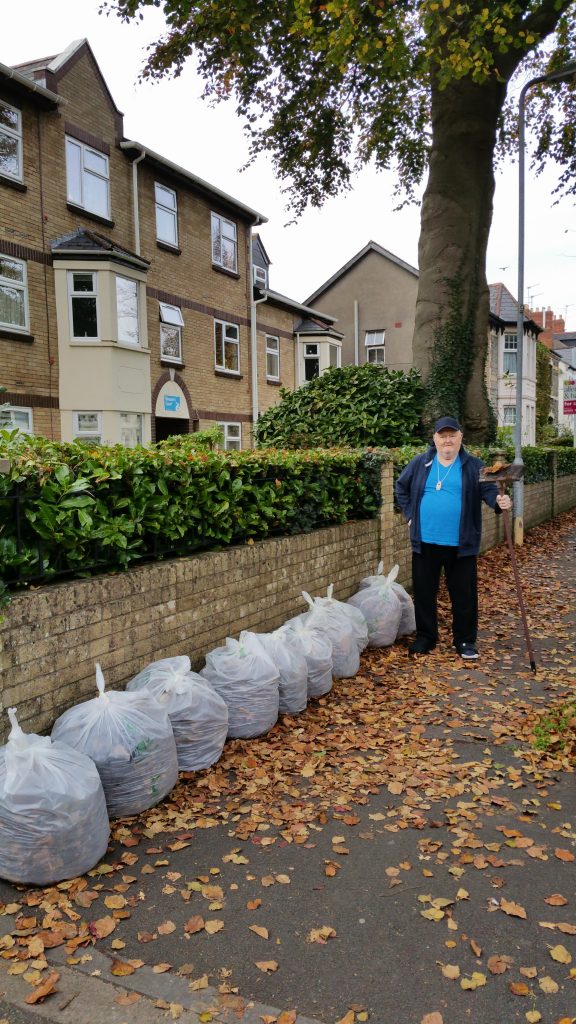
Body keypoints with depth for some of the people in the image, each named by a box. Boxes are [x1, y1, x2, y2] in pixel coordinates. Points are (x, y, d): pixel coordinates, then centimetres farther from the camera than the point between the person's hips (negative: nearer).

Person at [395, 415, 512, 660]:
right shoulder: (420, 464, 4)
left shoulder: (474, 466, -1)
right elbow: (401, 487, 16)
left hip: (461, 544, -1)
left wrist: (499, 500, -32)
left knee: (464, 594, 7)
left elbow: (488, 489, -10)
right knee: (424, 592, 11)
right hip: (425, 542, 2)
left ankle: (465, 640, 22)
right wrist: (409, 513, 8)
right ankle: (425, 636, 27)